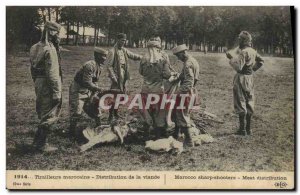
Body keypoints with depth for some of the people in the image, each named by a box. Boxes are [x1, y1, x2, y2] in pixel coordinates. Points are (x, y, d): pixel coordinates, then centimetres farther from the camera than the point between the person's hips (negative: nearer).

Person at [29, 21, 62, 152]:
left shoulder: (35, 47, 9)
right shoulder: (49, 49, -19)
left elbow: (33, 68, 15)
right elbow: (52, 73, -22)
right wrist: (57, 92, -19)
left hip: (39, 83, 9)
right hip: (47, 86, -9)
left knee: (43, 113, 20)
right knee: (49, 115, 1)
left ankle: (38, 141, 27)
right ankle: (41, 144, 8)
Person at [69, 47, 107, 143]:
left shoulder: (100, 67, 3)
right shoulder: (90, 65, -27)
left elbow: (94, 81, 7)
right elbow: (87, 83, -29)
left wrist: (94, 93, -2)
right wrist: (98, 89, -21)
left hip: (88, 90, 9)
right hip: (78, 89, -9)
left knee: (95, 106, 13)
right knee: (77, 110, -6)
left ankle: (99, 126, 28)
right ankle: (72, 131, 8)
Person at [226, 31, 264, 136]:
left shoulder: (243, 52, -18)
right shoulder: (253, 51, 8)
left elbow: (238, 67, -23)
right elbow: (261, 61, 23)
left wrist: (231, 58, -12)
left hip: (241, 78, -8)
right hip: (250, 77, 8)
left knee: (241, 103, -2)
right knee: (249, 103, 12)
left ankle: (242, 129, 1)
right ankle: (248, 128, 19)